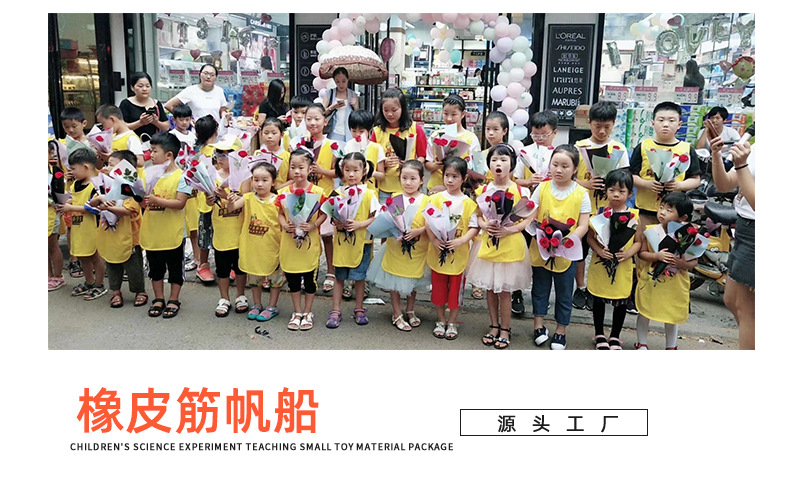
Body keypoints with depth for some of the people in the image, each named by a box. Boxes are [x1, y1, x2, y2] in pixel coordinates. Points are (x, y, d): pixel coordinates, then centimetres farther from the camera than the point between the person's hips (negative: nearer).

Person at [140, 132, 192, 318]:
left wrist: (156, 200, -27)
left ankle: (174, 301, 23)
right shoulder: (148, 174, 5)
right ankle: (158, 299, 31)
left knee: (175, 268, 9)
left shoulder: (181, 176, -11)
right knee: (155, 268, 17)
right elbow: (143, 200, 8)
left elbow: (180, 203, -18)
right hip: (151, 232, 5)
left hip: (172, 232, -5)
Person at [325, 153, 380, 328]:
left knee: (359, 276, 8)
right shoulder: (338, 192, 2)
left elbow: (375, 218, -6)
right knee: (339, 276, 8)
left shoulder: (369, 194, -5)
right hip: (341, 240, 2)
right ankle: (336, 311, 17)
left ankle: (359, 309, 24)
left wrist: (359, 224, -20)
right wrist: (337, 223, -14)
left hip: (361, 241, -2)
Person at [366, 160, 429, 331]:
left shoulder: (426, 200, -5)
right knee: (394, 281, 9)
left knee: (413, 281, 17)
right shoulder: (394, 199, -2)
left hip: (417, 248, 0)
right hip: (395, 247, 0)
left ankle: (410, 311, 37)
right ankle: (397, 314, 25)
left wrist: (418, 231, -22)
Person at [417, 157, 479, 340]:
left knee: (456, 287, 9)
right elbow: (427, 222, -2)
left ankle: (452, 322, 26)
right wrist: (433, 239, -17)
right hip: (437, 252, 1)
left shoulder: (468, 203, -3)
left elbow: (474, 227, -5)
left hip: (459, 254, -1)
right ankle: (440, 320, 30)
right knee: (438, 286, 12)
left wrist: (461, 241, -20)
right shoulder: (435, 199, 0)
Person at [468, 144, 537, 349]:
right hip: (488, 244, 3)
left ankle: (505, 329, 21)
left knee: (504, 290, 5)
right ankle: (494, 326, 29)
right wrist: (484, 225, -12)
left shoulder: (520, 191, -8)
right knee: (490, 288, 12)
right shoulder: (483, 190, 1)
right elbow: (479, 216, 9)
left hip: (511, 246, -3)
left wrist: (510, 229, -18)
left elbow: (528, 219, -4)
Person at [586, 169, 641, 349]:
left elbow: (638, 241, 0)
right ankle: (599, 334, 31)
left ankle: (615, 336, 30)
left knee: (621, 302, 10)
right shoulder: (600, 212, -3)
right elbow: (590, 236, -2)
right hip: (599, 264, 0)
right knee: (598, 300, 12)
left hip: (623, 266, 0)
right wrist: (599, 250, -19)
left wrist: (627, 253, -18)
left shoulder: (635, 215, -3)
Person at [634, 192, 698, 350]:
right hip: (650, 281, 0)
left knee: (672, 316, 16)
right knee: (644, 312, 12)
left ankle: (671, 347, 35)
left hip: (674, 284, 0)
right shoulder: (650, 230, -10)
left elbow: (694, 261, -5)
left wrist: (683, 264, -25)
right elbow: (642, 253, -10)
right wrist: (657, 256, -27)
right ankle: (641, 344, 32)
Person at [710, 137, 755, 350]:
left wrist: (741, 165, -29)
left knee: (745, 309, 3)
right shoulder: (753, 149, 4)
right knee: (732, 301, 20)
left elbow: (757, 204, -25)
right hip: (744, 230, 9)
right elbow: (724, 185, 7)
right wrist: (716, 155, -8)